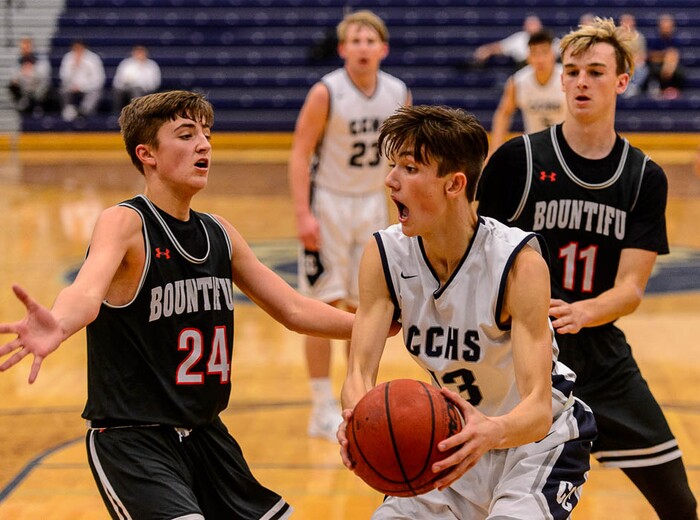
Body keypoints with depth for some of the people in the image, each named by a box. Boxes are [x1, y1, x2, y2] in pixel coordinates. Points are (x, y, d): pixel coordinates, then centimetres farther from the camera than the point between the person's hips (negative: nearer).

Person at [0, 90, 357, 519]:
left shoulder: (220, 234, 7)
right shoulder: (125, 224, -14)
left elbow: (294, 310, 16)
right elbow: (88, 291, -36)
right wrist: (57, 326, -58)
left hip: (204, 434, 8)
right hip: (131, 439, -8)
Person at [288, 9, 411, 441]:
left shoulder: (399, 95, -1)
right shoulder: (326, 93, -15)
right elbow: (301, 154, -14)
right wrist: (303, 214, -21)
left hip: (372, 204, 5)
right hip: (328, 203, -4)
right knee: (326, 305, -3)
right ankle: (323, 410, 3)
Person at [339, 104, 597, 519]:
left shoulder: (519, 262, -28)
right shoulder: (385, 255, -14)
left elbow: (539, 410, -33)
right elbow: (360, 373, -21)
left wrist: (491, 432, -56)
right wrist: (360, 417, -45)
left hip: (540, 441, -5)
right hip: (458, 444, 5)